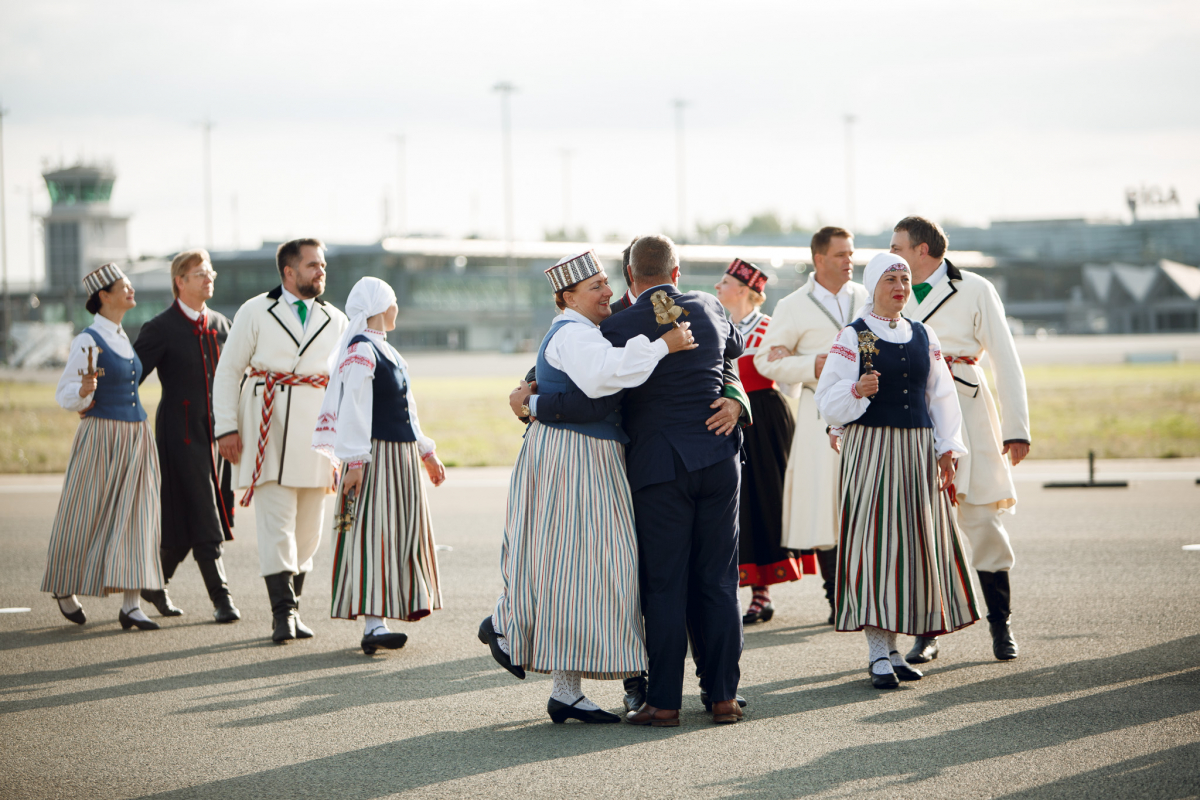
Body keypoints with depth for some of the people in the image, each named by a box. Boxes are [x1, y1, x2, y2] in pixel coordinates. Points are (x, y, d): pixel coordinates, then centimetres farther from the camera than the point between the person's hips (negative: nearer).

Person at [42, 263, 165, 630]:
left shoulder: (122, 337, 12)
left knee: (136, 517, -2)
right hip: (102, 437, -7)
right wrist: (85, 391, -28)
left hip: (136, 436, 7)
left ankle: (131, 605, -5)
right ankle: (65, 587, 26)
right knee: (88, 517, 3)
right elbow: (64, 395, -11)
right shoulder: (88, 341, -10)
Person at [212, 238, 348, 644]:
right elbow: (227, 371, 4)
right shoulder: (256, 312, 4)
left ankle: (291, 609, 17)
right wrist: (226, 427, -5)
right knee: (277, 523, -11)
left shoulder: (336, 321, 14)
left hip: (318, 428, 4)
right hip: (271, 429, -4)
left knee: (308, 528, 6)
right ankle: (284, 613, -13)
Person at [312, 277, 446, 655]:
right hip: (376, 455, -10)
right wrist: (355, 461, -23)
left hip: (403, 455, 10)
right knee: (372, 535, -12)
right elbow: (353, 410, -18)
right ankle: (372, 624, -18)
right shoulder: (361, 350, -12)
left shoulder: (385, 350, 18)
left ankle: (378, 618, 16)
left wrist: (426, 453, 26)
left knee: (400, 537, 10)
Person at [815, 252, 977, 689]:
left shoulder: (924, 336, 13)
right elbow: (827, 401, -5)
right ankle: (879, 653, -4)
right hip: (871, 449, -5)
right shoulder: (853, 337, -2)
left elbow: (941, 396, 17)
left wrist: (946, 449, 9)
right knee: (874, 541, -8)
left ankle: (894, 648, 12)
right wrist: (857, 391, -24)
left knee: (916, 542, 3)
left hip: (917, 451, 5)